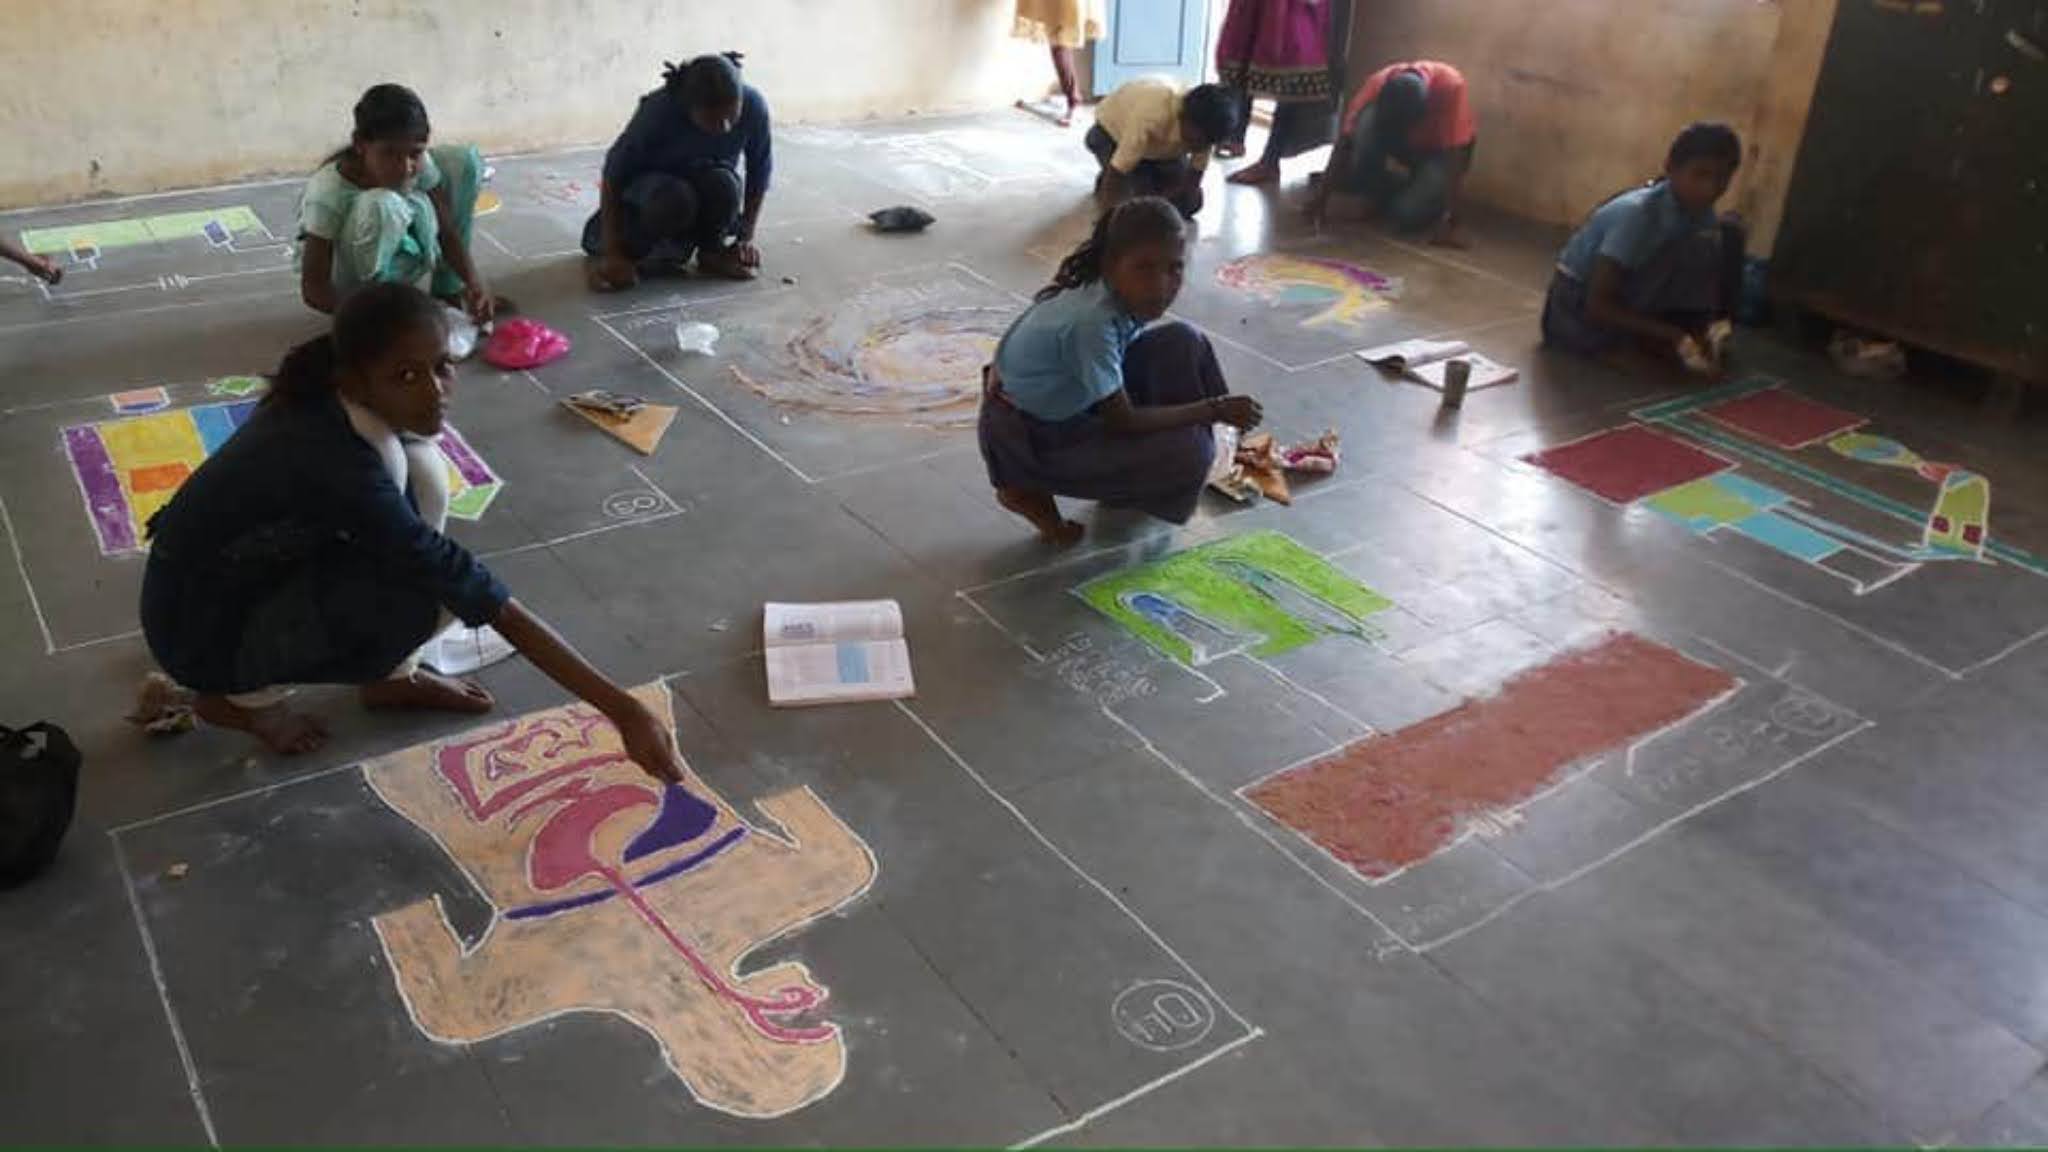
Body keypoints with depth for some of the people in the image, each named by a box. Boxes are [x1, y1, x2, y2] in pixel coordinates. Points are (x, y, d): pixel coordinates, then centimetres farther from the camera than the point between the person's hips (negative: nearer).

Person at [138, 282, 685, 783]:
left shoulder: (324, 401, -13)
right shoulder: (336, 465, -36)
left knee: (414, 475, -9)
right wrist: (623, 710, -35)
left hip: (257, 572, 8)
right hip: (199, 625, -7)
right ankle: (242, 695, -1)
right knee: (410, 601, -29)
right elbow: (480, 594, -37)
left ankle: (390, 675, 6)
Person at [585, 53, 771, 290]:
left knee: (725, 185, -34)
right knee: (674, 199, -38)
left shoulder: (753, 106, -26)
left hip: (707, 189, 2)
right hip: (654, 183, -2)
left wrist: (746, 238, -10)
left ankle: (711, 252, -5)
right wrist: (613, 253, -25)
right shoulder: (659, 112, -32)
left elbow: (760, 171, -10)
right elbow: (614, 174, -24)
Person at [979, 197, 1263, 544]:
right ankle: (1031, 493, -4)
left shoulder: (1122, 295, -10)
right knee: (1188, 452, -19)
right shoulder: (1091, 321, -33)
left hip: (1071, 406, 8)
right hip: (1027, 437, -8)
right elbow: (1124, 422, -25)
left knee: (1184, 344, -2)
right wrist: (1214, 409, -20)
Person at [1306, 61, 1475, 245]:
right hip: (1403, 143, 3)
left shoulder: (1450, 86, -36)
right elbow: (1346, 139, -25)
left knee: (1407, 215, -28)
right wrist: (1322, 193, -32)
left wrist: (1448, 220, -42)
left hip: (1440, 149, -3)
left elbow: (1455, 155, -36)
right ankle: (1379, 195, -9)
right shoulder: (1378, 83, -29)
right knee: (1368, 121, -31)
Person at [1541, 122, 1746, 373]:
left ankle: (1705, 341, -1)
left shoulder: (1702, 214, -11)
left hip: (1632, 299, 5)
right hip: (1581, 307, -5)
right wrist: (1675, 337, -36)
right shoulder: (1635, 214, -32)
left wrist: (1713, 325, -26)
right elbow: (1598, 306, -33)